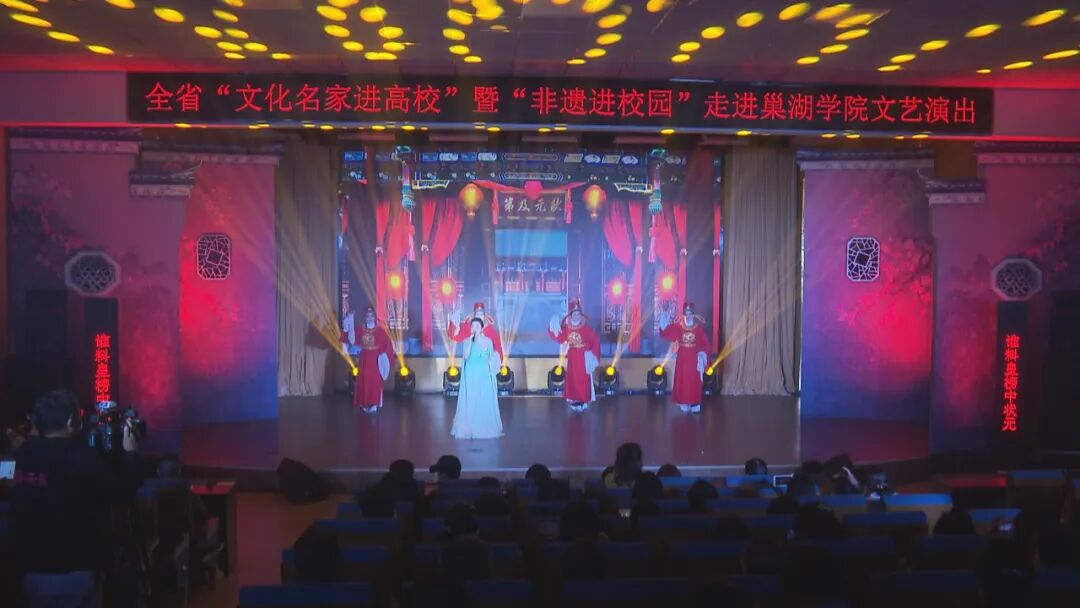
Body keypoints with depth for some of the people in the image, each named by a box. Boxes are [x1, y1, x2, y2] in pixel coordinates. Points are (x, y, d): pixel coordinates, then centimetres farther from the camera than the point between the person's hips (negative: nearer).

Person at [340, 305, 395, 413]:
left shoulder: (380, 330, -4)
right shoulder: (360, 330, 3)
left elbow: (388, 344, -4)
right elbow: (353, 341, -7)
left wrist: (384, 356, -13)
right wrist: (348, 328, -14)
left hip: (376, 360, -3)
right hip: (364, 360, 3)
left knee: (375, 382, -4)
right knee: (364, 381, 5)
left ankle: (374, 404, -1)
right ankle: (365, 404, 14)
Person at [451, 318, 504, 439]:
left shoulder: (488, 341, 2)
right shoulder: (467, 341, 2)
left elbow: (491, 359, 7)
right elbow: (466, 356, -14)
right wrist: (471, 340, -17)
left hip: (483, 374, 0)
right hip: (471, 374, 0)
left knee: (485, 401, 0)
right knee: (470, 401, 0)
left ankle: (485, 428, 8)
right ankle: (469, 428, 7)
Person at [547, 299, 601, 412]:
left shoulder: (586, 329, -11)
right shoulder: (566, 329, 0)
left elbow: (596, 341, -9)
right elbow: (560, 339, 6)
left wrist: (593, 355, -13)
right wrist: (555, 330, -10)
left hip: (584, 358, -4)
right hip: (572, 359, 4)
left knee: (583, 380, 0)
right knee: (572, 379, 8)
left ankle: (584, 400, 7)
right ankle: (574, 399, 17)